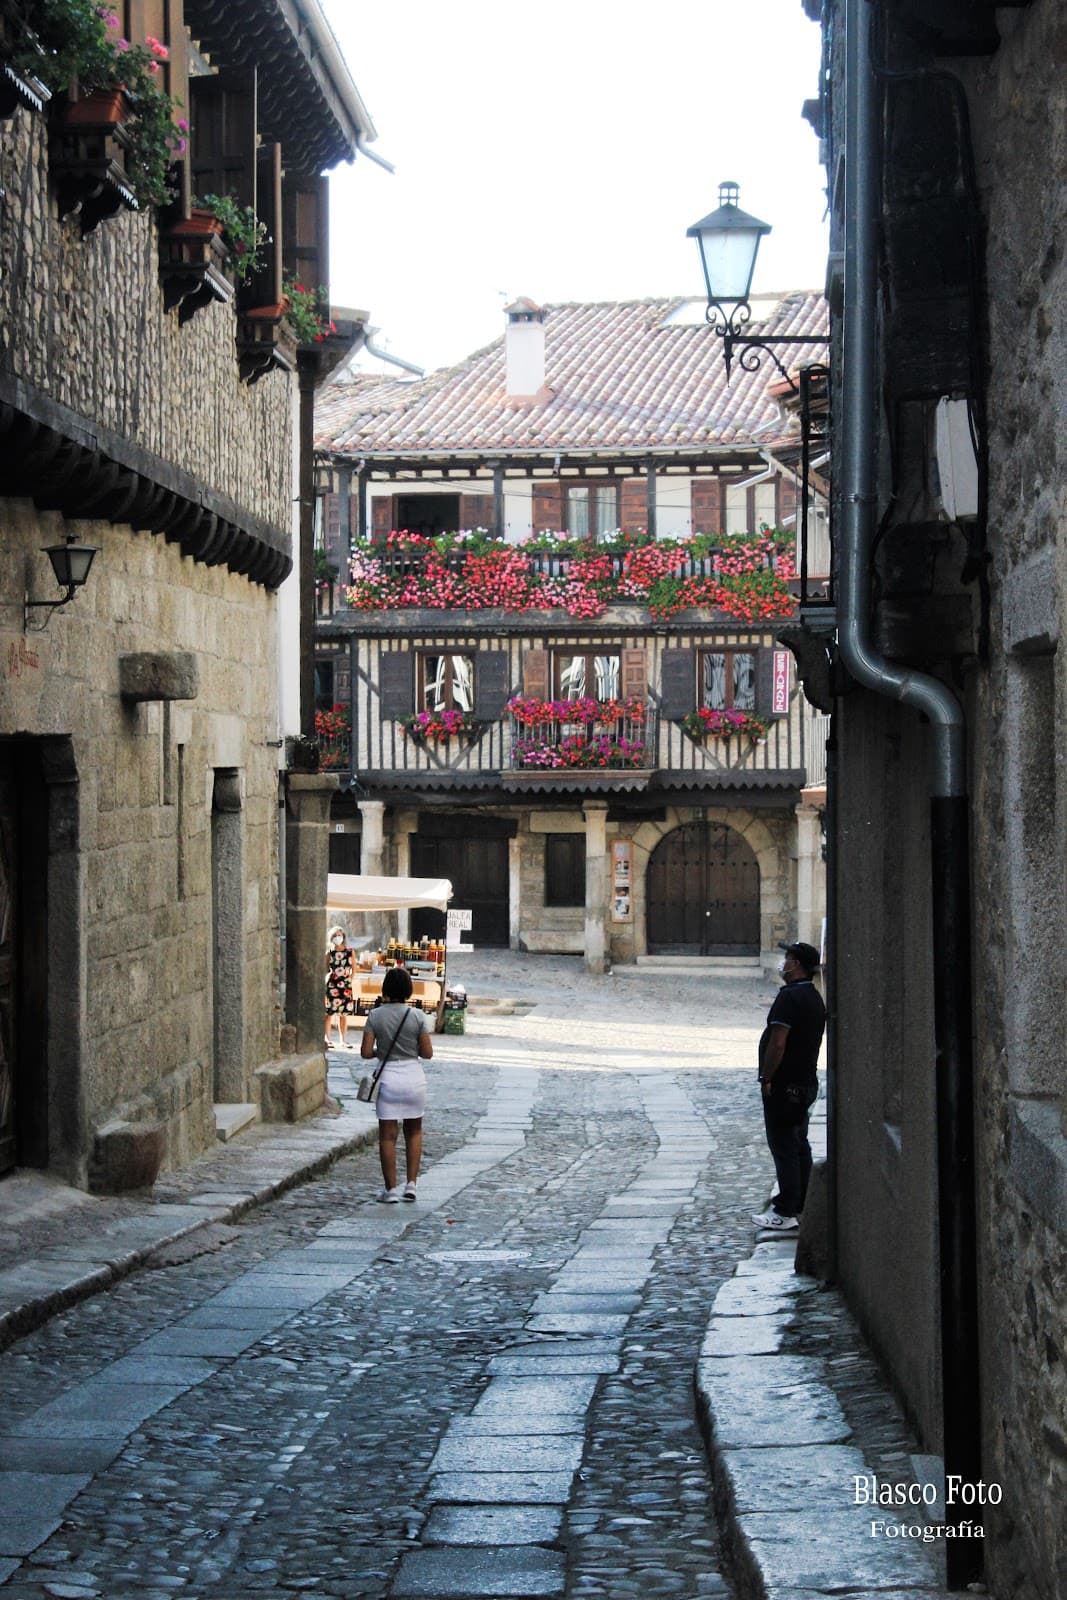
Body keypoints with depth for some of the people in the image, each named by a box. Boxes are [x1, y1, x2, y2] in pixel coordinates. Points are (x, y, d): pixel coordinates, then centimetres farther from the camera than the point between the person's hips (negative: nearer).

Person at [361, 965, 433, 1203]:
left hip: (388, 1077, -1)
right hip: (413, 1075, 1)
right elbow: (427, 1053, -4)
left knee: (387, 1135, 6)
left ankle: (390, 1189, 6)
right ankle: (411, 1184, 11)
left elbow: (366, 1052, -6)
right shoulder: (417, 1016, -6)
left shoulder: (376, 1016, -5)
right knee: (414, 1132, 17)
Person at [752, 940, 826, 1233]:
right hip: (806, 1082, 9)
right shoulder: (815, 998, 12)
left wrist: (767, 1078, -16)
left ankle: (785, 1213, -3)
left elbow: (777, 1043, -25)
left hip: (784, 1085, -9)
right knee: (799, 1145, 15)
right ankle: (800, 1206, 20)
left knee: (783, 1147, -5)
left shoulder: (789, 997, -19)